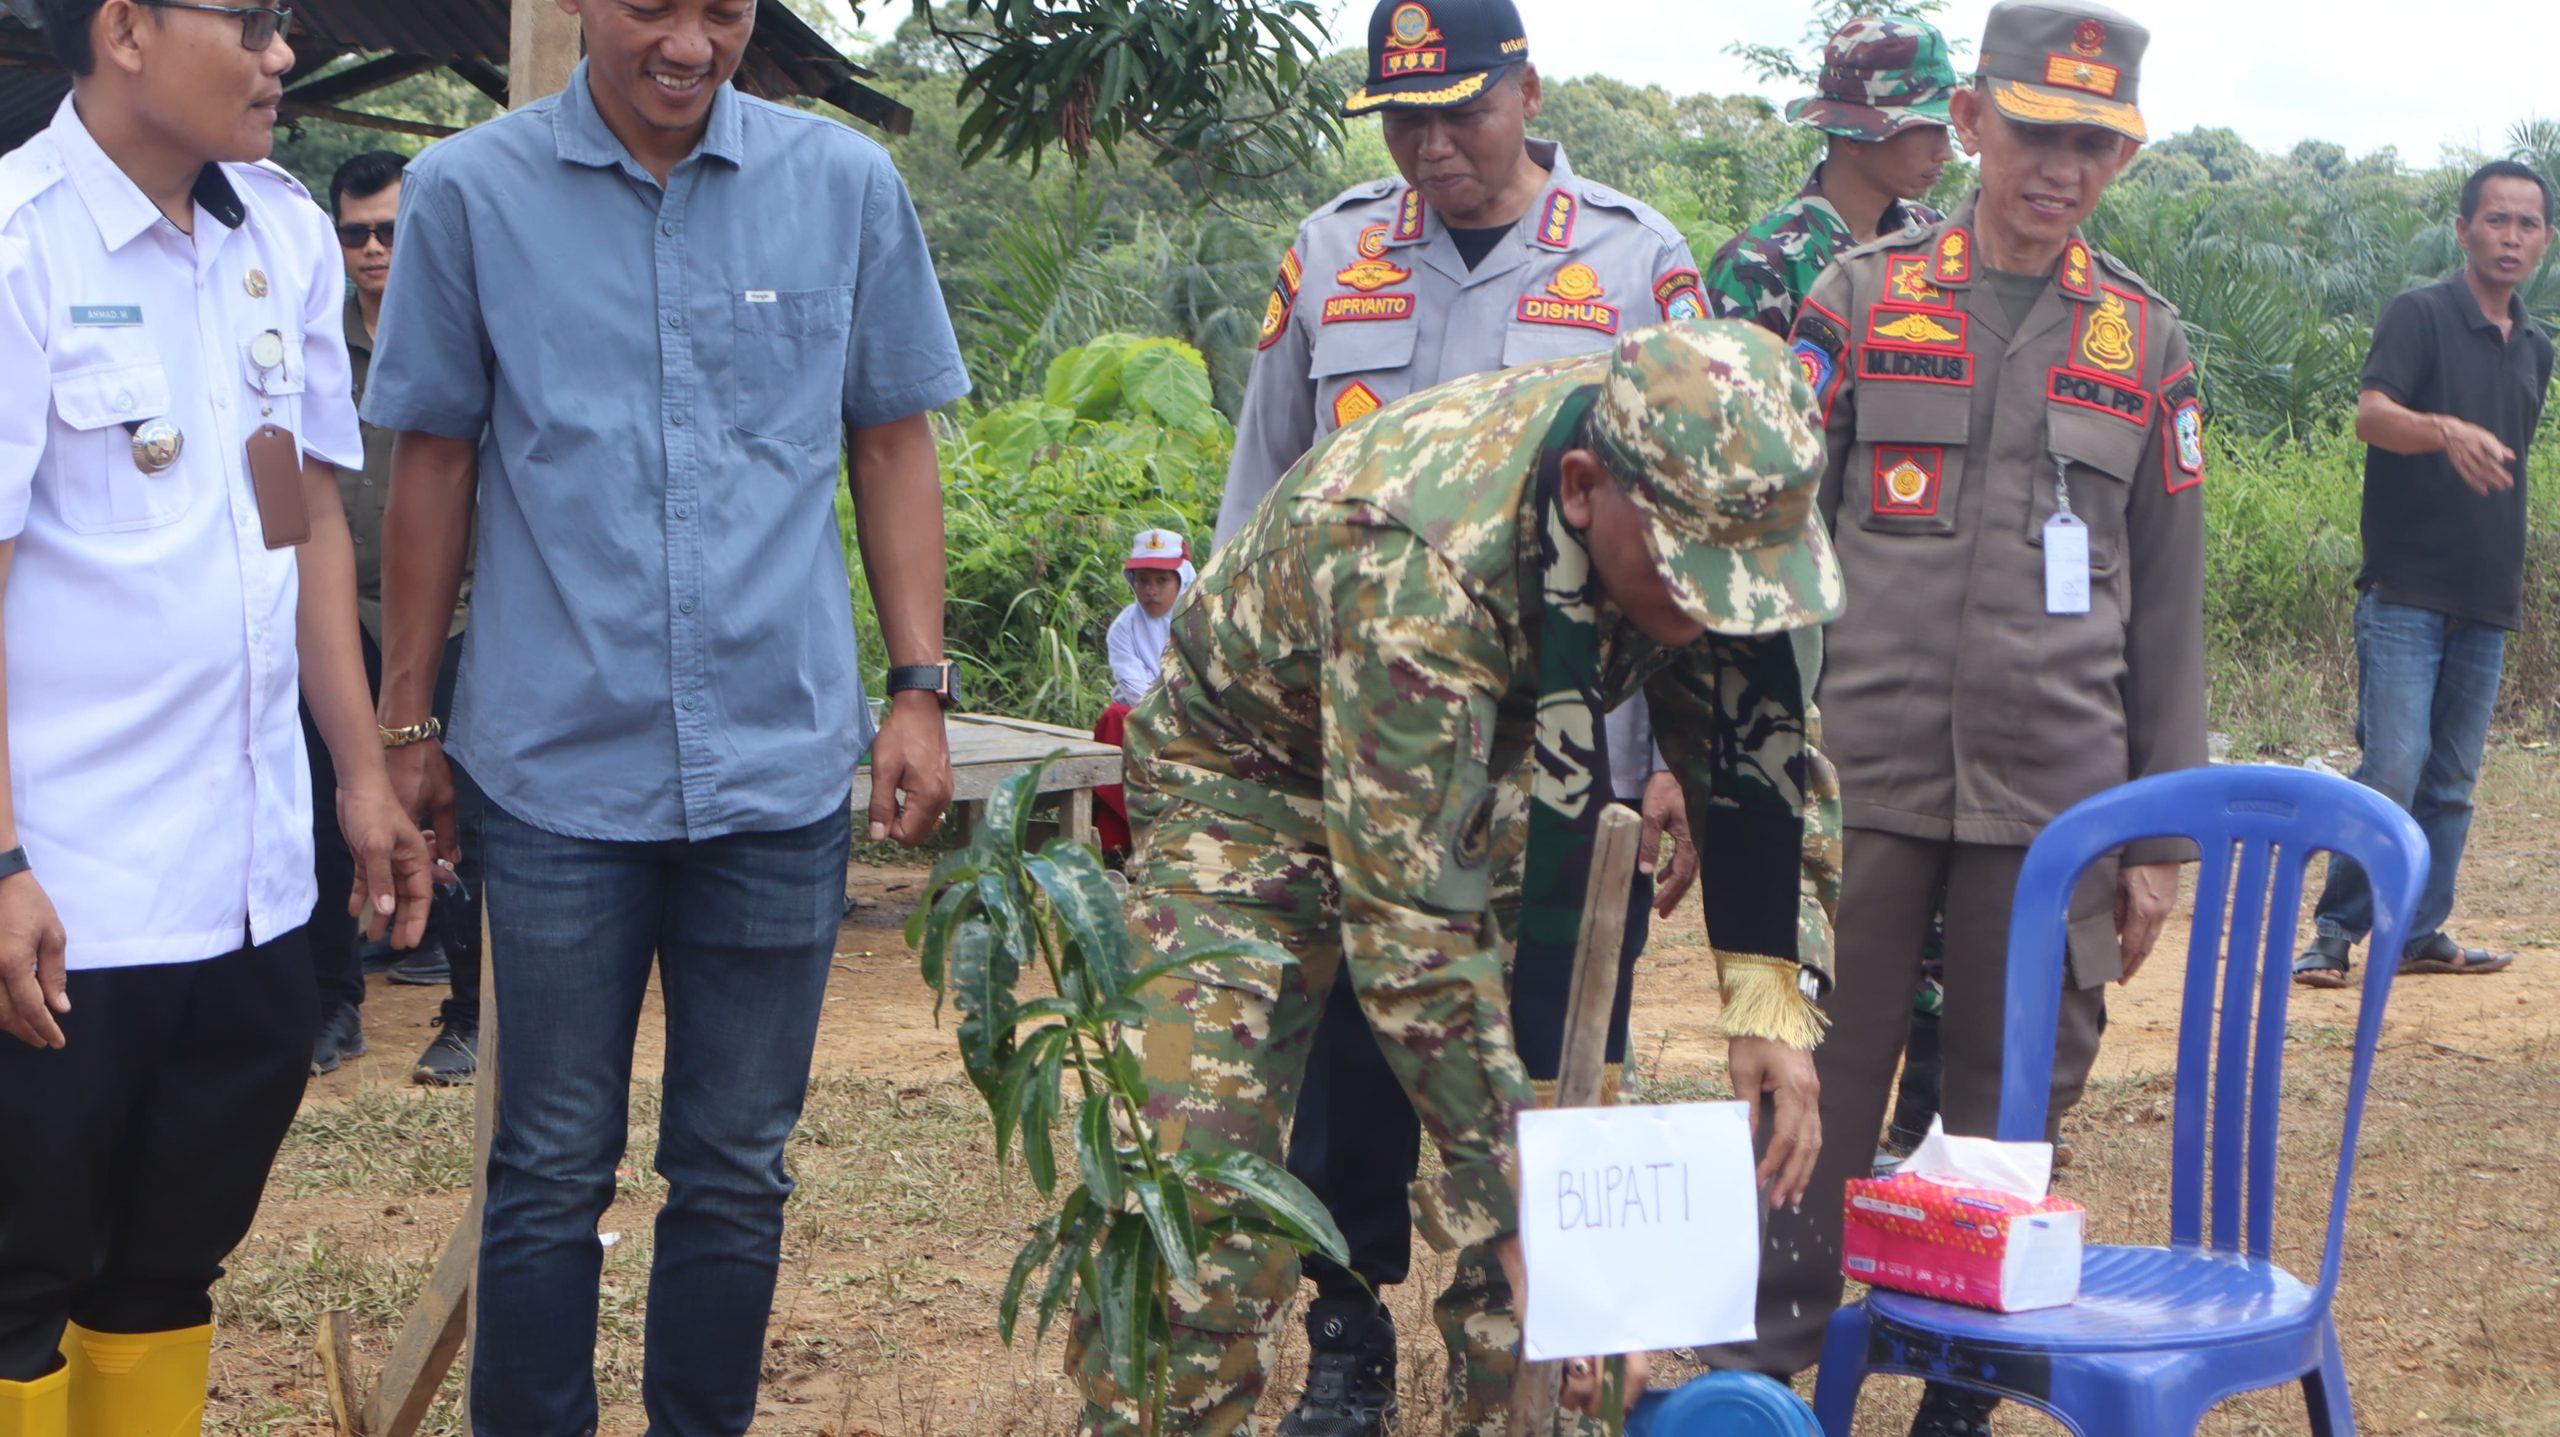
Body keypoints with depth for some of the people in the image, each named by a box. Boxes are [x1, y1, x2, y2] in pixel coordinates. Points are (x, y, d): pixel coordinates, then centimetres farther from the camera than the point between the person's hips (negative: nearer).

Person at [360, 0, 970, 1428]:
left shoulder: (848, 184, 3)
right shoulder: (469, 192, -1)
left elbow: (894, 446, 9)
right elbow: (434, 462, 6)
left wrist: (922, 689, 4)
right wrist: (404, 724, 8)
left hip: (782, 763, 1)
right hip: (560, 763, -1)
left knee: (739, 1172, 10)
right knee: (551, 1173, 5)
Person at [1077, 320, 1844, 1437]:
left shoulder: (1707, 498, -20)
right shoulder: (1417, 561, -39)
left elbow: (1763, 754, -6)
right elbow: (1412, 925, -38)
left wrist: (1776, 1003, -18)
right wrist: (1519, 1214, -38)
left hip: (1477, 778, 6)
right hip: (1256, 788, -5)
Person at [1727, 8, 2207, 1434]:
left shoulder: (2147, 341, 9)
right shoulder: (1861, 299, 4)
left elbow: (2168, 606, 11)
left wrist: (2161, 840, 8)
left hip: (2054, 800, 2)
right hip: (1859, 779, -1)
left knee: (2011, 1113, 6)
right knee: (1820, 1098, 1)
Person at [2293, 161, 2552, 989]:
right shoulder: (2420, 316, -5)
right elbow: (2371, 415, -21)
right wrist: (2447, 431, -41)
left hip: (2487, 601, 6)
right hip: (2407, 591, -6)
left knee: (2452, 784, 9)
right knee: (2393, 771, -13)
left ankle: (2422, 931, 17)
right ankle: (2335, 930, -3)